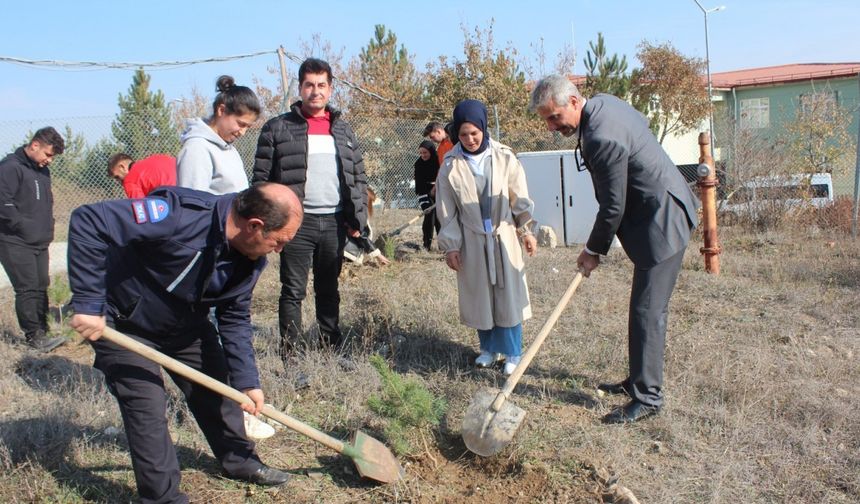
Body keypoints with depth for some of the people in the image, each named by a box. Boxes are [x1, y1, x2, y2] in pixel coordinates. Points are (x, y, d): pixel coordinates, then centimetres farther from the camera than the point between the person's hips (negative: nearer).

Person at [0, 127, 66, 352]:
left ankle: (41, 332, 16)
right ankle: (34, 336, -1)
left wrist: (47, 228, 13)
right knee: (27, 289, -7)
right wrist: (22, 226, -16)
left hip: (40, 242, 8)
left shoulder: (42, 170, 14)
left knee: (41, 287, 9)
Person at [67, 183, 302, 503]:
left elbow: (235, 319, -4)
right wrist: (88, 303, -40)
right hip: (123, 326, -7)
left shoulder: (251, 258, -15)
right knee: (147, 408, -10)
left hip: (186, 324, 7)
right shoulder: (179, 215, -39)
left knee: (217, 390, 12)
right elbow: (88, 222, -40)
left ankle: (239, 461, 34)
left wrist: (246, 381, -12)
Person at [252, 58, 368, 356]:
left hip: (335, 222, 4)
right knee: (293, 291, 1)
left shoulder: (343, 130, 12)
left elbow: (359, 178, 13)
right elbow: (262, 179, -2)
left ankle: (333, 349, 25)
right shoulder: (278, 129, 0)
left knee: (329, 290, 14)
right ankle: (289, 353, 8)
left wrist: (358, 219, 5)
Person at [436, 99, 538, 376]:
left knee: (509, 294, 3)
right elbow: (447, 210, 0)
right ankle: (489, 348, 25)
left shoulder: (504, 158, -4)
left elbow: (520, 199, 2)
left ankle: (512, 353, 14)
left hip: (504, 237, -1)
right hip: (472, 241, 1)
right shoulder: (450, 166, -3)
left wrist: (527, 231, 3)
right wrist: (450, 245, -2)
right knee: (479, 295, 9)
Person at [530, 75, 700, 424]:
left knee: (647, 310, -7)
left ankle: (648, 397, 2)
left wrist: (594, 250, -7)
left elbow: (614, 206, -22)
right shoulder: (604, 102, 3)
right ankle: (638, 380, 27)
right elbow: (642, 123, 22)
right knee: (647, 306, 16)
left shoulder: (601, 138, -27)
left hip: (661, 220, -11)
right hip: (660, 212, 11)